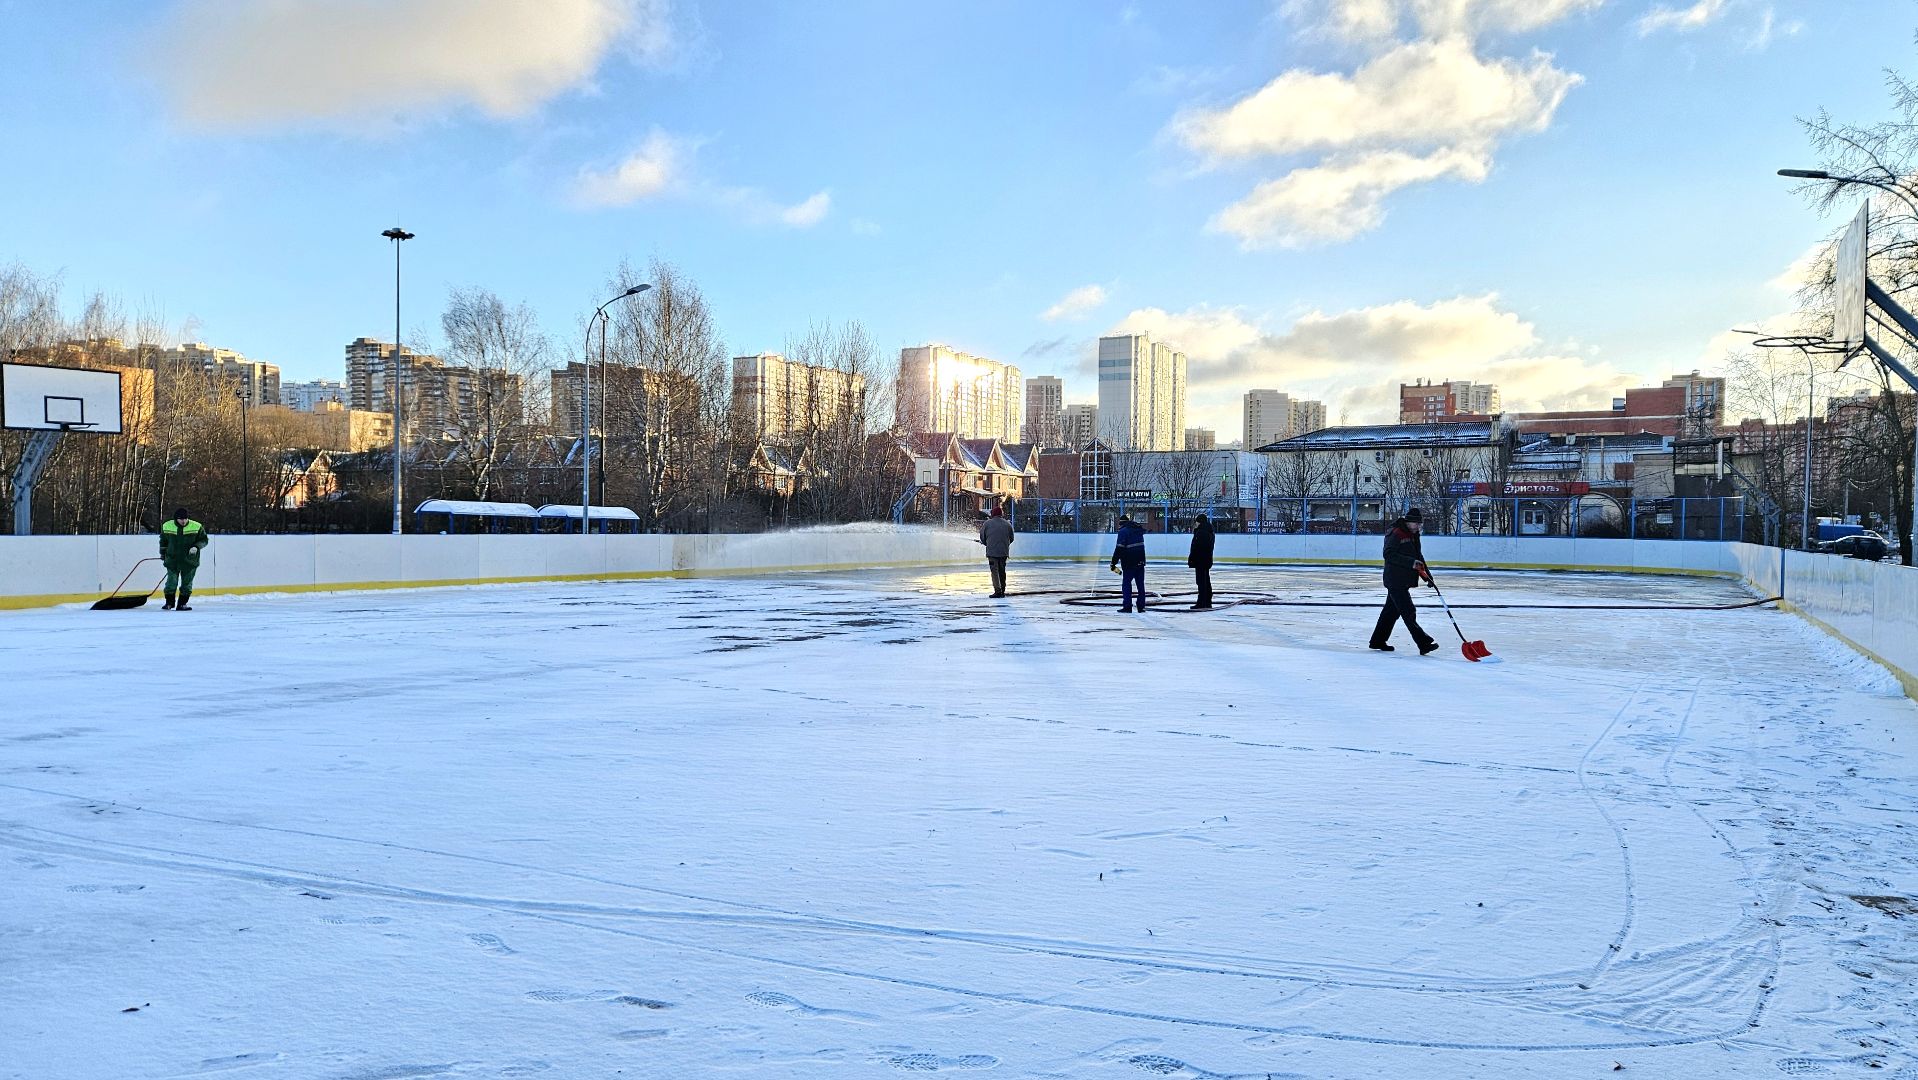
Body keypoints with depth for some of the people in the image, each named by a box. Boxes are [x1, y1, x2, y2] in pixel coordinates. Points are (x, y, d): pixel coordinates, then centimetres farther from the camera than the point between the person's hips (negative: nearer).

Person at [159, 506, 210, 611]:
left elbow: (204, 540, 1)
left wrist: (196, 547, -17)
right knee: (171, 582, -1)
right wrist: (162, 555, 15)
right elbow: (163, 541, 14)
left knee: (187, 583, 3)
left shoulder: (197, 527, -7)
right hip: (172, 559, 1)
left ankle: (182, 604, 13)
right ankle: (169, 603, 14)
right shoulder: (166, 526, 0)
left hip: (189, 560, -1)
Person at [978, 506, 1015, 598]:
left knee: (995, 571, -2)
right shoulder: (1007, 524, 5)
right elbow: (1011, 538, 12)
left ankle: (998, 591, -12)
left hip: (992, 551, -4)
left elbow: (982, 538, 6)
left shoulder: (987, 523, -3)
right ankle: (1002, 591, 19)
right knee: (1002, 571, 15)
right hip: (1004, 552, 4)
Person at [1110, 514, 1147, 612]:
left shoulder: (1123, 531, -10)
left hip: (1129, 563, -6)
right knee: (1140, 584, 10)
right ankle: (1141, 606, 12)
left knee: (1126, 583, 2)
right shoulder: (1138, 529, 12)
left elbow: (1119, 548, -16)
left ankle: (1127, 606, -4)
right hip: (1140, 561, 6)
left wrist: (1114, 562, -14)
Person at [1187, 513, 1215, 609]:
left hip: (1200, 560, -10)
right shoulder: (1209, 532, 13)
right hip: (1207, 560, 10)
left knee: (1201, 582, -7)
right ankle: (1208, 602, 20)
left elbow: (1196, 547, -21)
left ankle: (1201, 603, -6)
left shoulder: (1200, 532, -18)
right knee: (1206, 581, 14)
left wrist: (1191, 558, -14)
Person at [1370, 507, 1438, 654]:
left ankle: (1378, 641, 24)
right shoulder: (1395, 534, -14)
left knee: (1391, 611, 15)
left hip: (1404, 581, 10)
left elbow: (1418, 557, 22)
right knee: (1409, 613, -11)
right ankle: (1424, 644, -13)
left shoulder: (1413, 535, 15)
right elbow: (1389, 555, -24)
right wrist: (1410, 562, -29)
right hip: (1395, 580, -10)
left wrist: (1427, 575, 13)